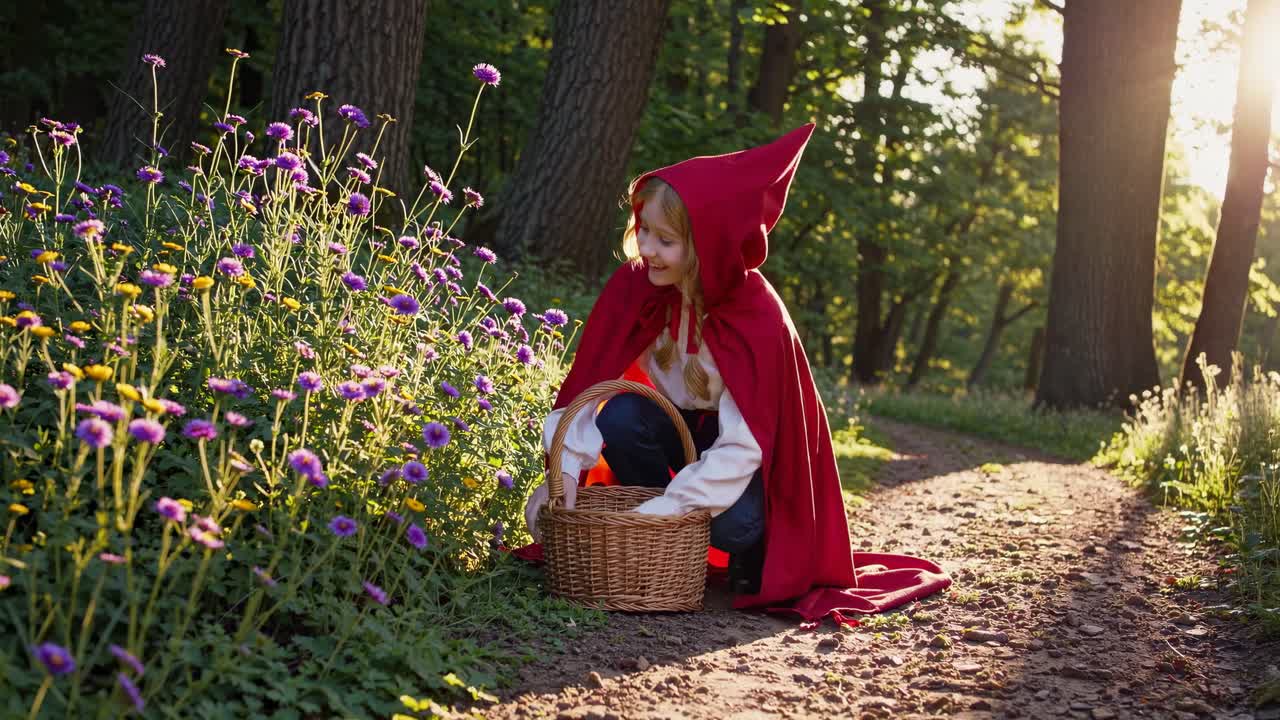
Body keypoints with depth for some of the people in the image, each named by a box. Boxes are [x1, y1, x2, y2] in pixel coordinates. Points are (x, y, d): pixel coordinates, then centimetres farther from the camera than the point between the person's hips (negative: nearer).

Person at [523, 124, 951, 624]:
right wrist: (566, 469, -30)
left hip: (750, 456, -4)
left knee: (733, 523, -34)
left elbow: (741, 445, -33)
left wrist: (666, 507, -38)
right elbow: (590, 380, -19)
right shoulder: (635, 285, -20)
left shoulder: (758, 320, -31)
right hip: (680, 425, 4)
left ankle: (755, 552, 6)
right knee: (621, 416, -28)